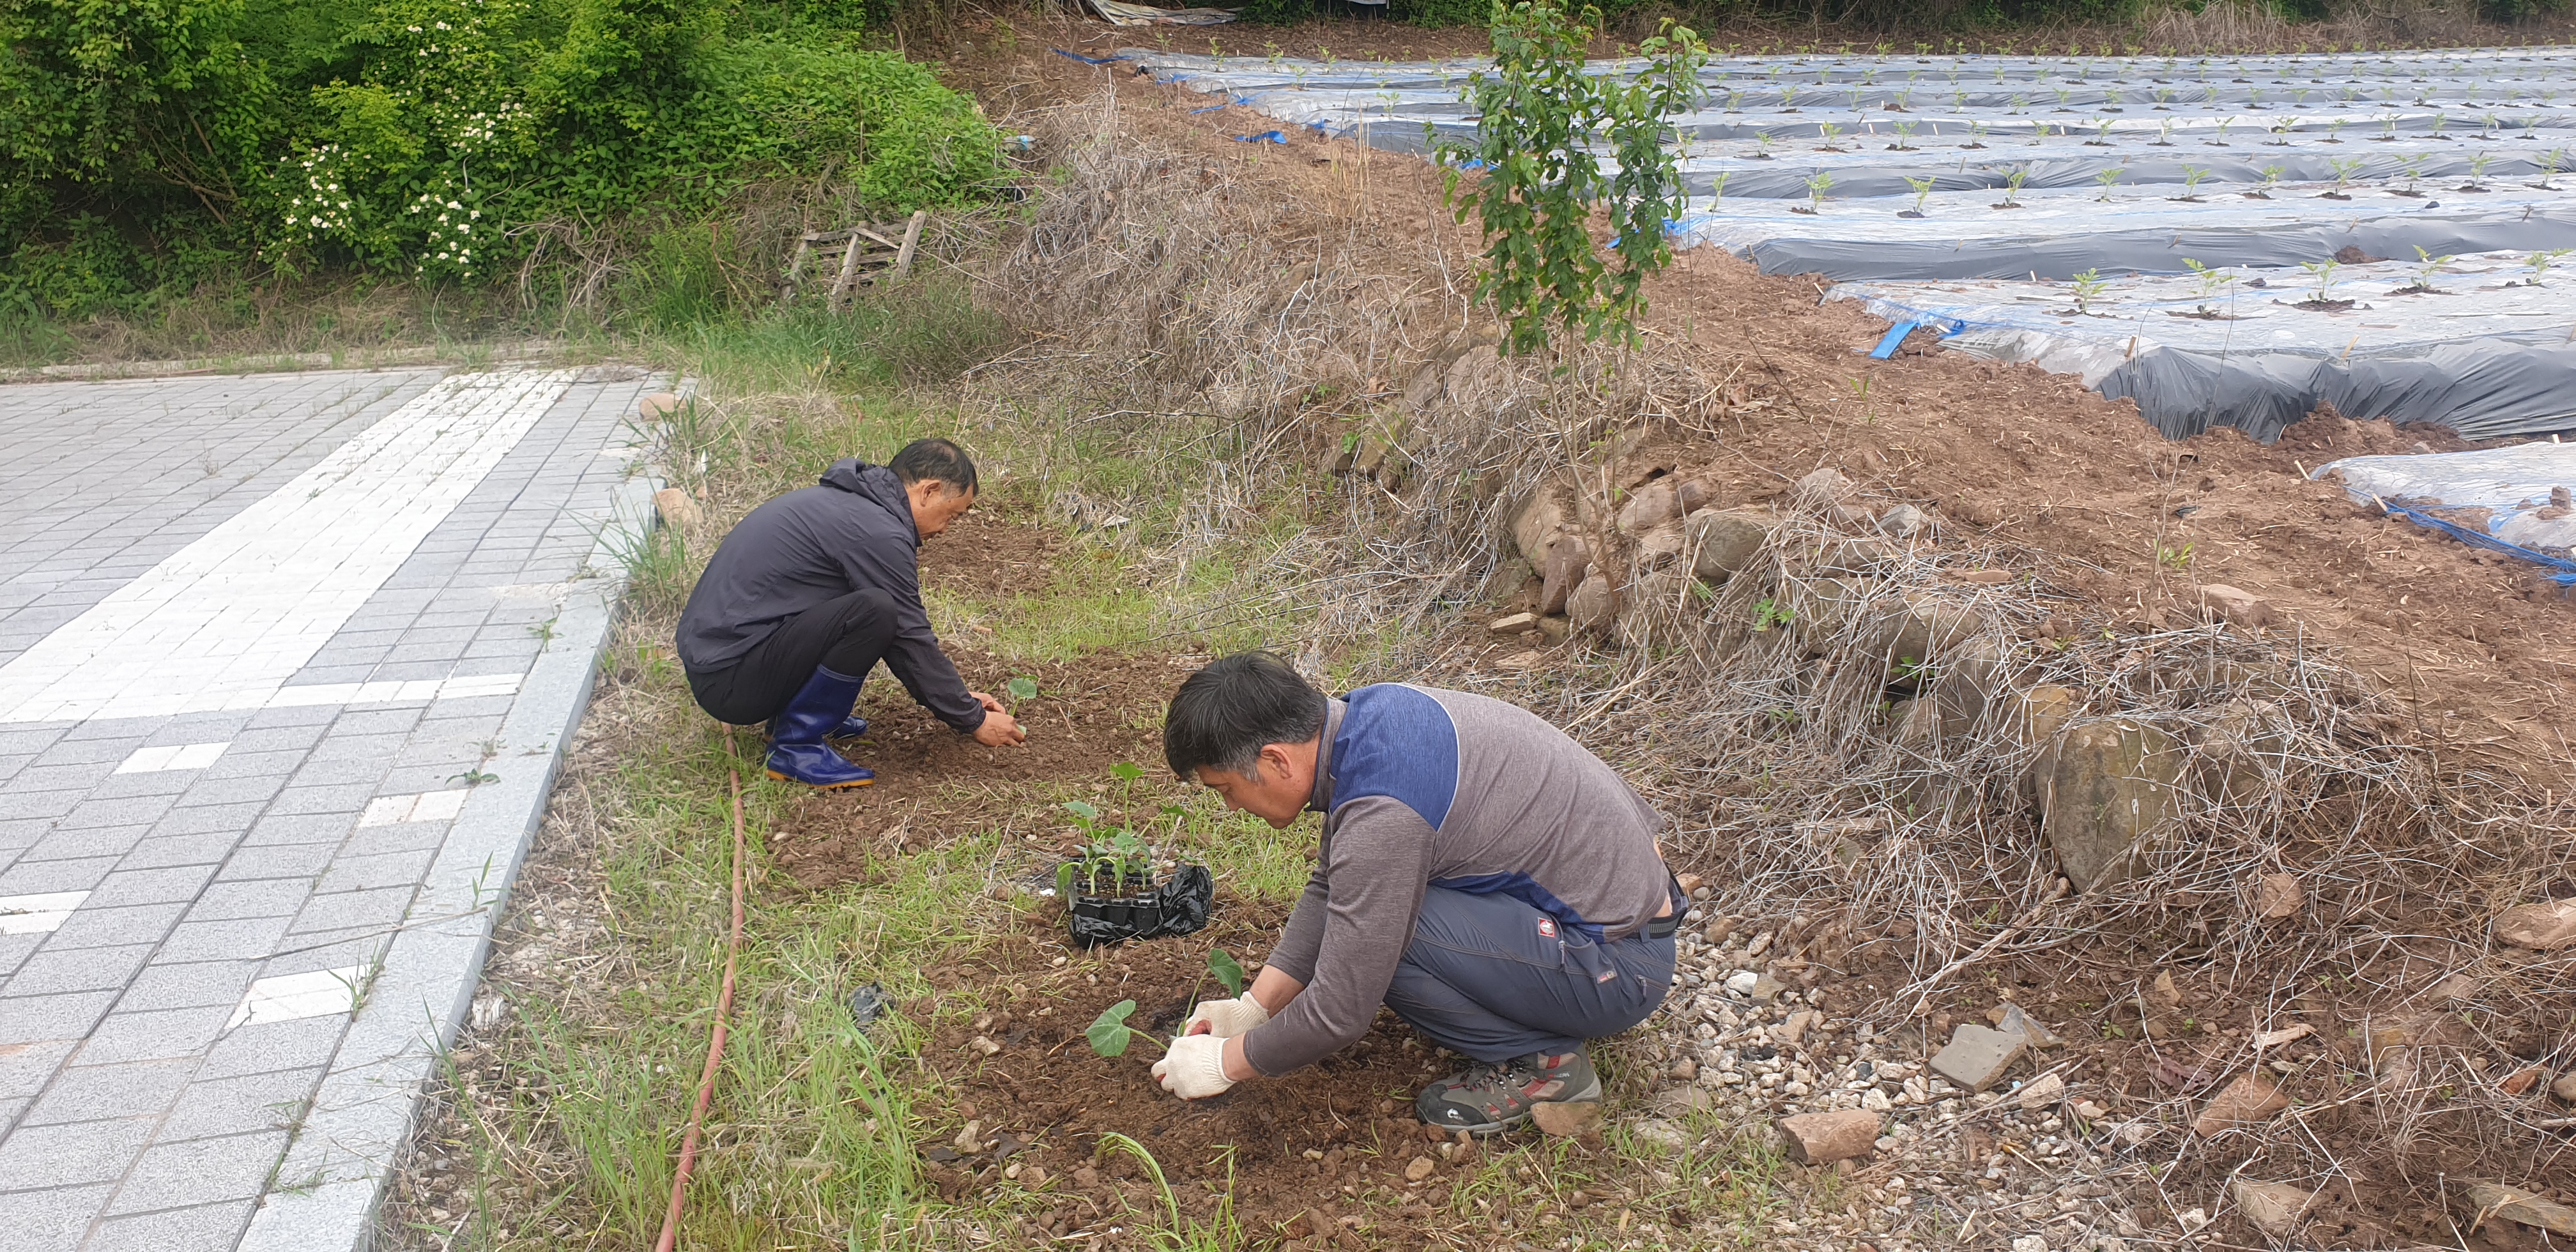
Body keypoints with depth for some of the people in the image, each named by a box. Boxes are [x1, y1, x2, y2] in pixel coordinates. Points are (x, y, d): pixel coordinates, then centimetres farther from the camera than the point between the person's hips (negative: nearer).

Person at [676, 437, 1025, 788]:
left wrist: (959, 699, 22)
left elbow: (906, 630, 21)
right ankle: (796, 746, -11)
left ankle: (790, 715, 14)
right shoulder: (877, 531, -17)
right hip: (730, 680, -10)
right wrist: (974, 721, 1)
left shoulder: (847, 501, 13)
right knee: (875, 611, -24)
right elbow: (912, 641, -11)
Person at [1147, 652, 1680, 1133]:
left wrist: (1227, 1061, -5)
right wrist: (1253, 1007, 8)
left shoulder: (1380, 815, -29)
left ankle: (1539, 1059, -3)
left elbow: (1339, 1013, -21)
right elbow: (1327, 889, 12)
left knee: (1376, 924, -22)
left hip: (1617, 964, -9)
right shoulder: (1363, 715, -1)